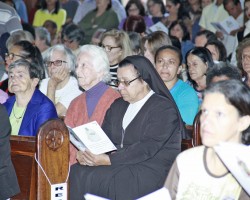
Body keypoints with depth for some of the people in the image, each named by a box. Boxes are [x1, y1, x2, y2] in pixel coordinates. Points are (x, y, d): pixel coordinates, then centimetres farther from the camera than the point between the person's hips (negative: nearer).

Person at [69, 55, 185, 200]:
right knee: (77, 172, -21)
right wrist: (86, 152, -8)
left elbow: (147, 148, -17)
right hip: (118, 166, 7)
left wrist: (109, 160, -24)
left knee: (90, 178, -27)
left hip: (149, 171, -7)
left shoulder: (164, 109, -7)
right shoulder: (117, 105, 19)